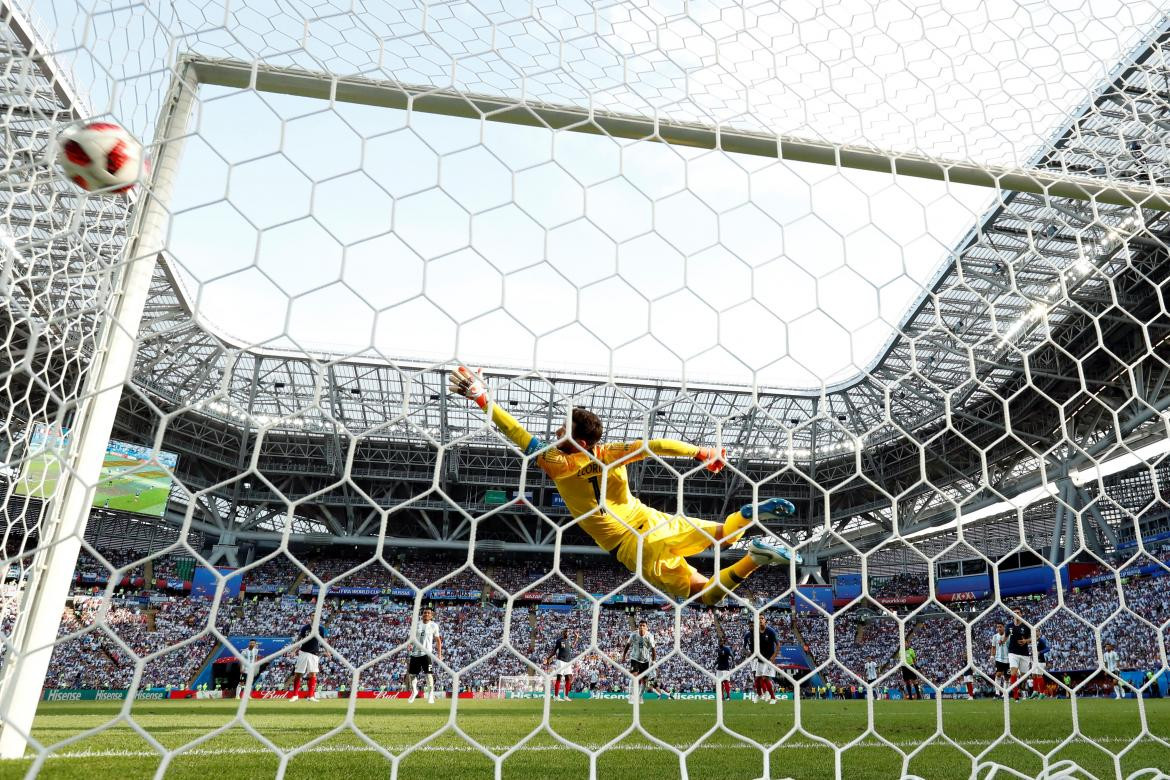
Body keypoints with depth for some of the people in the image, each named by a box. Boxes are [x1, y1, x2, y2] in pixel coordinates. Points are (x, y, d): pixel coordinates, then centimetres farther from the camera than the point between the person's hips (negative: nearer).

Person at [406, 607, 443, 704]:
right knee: (411, 674, 7)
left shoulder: (434, 625, 3)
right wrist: (410, 644, -11)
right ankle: (414, 691, 31)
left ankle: (431, 694, 0)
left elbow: (438, 640, 7)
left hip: (427, 653, -3)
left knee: (428, 674, -11)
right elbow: (411, 638, 11)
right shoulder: (416, 625, 8)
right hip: (415, 653, 3)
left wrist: (439, 654, 2)